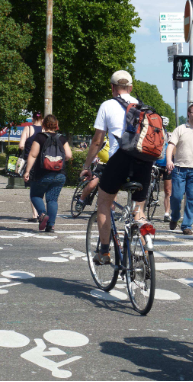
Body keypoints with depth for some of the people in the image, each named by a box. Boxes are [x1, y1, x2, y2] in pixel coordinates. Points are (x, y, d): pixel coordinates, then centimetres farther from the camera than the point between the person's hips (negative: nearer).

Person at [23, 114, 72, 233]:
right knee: (53, 199, 8)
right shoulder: (62, 139, 5)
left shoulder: (40, 137, -5)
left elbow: (33, 155, -9)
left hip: (42, 174, -3)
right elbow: (68, 155, -1)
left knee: (35, 195, 14)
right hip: (59, 175, 3)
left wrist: (27, 171, -7)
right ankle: (51, 225, 1)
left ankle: (42, 213, -10)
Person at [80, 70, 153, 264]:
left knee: (104, 203, 15)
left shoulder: (107, 105, 9)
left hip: (120, 157, -3)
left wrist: (86, 166, 18)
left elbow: (97, 141, 8)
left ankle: (104, 252, 10)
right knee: (139, 207, 15)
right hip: (145, 160, 3)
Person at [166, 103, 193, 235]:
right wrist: (169, 160, -19)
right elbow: (171, 145, -3)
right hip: (179, 168, -2)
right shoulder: (180, 129, 5)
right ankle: (175, 218, 21)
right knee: (176, 196, -6)